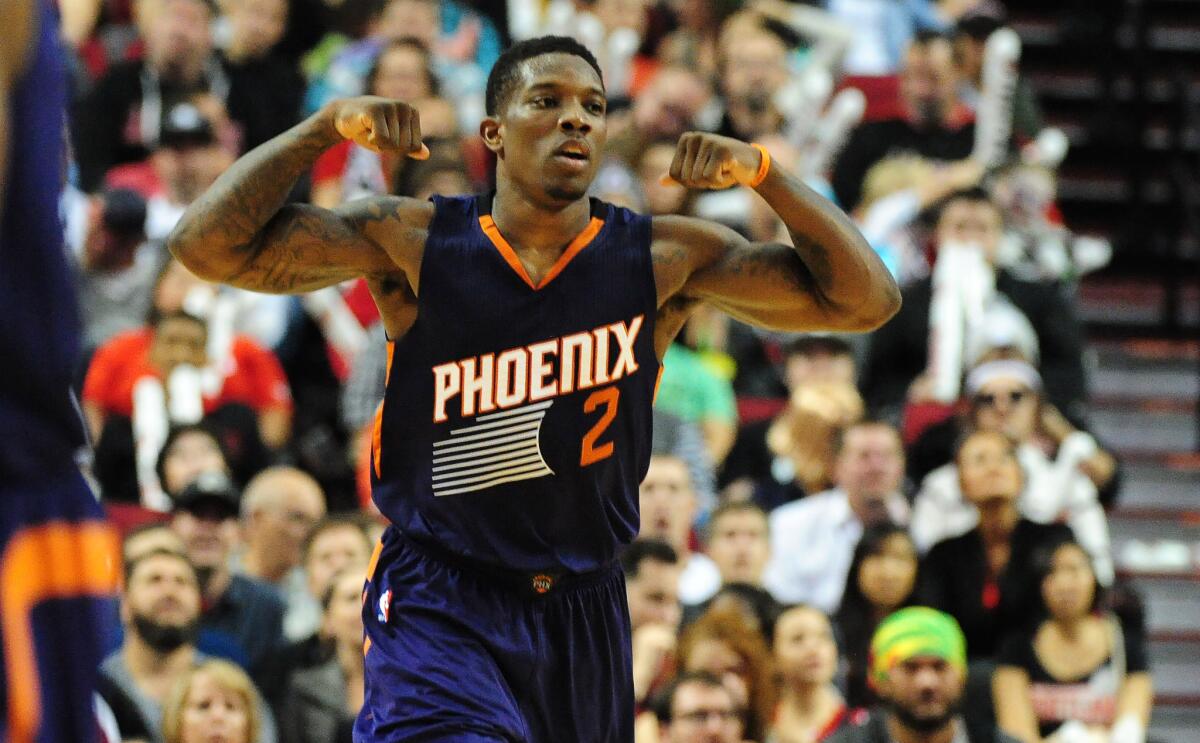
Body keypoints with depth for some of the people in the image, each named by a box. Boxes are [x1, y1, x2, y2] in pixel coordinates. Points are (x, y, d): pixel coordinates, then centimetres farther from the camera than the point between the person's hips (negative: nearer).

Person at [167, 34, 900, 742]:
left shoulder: (662, 260, -3)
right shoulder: (413, 243, -7)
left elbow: (863, 300, -6)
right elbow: (208, 245, -10)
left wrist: (759, 170, -18)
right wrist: (329, 126, -20)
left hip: (583, 611, 4)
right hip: (438, 603, -3)